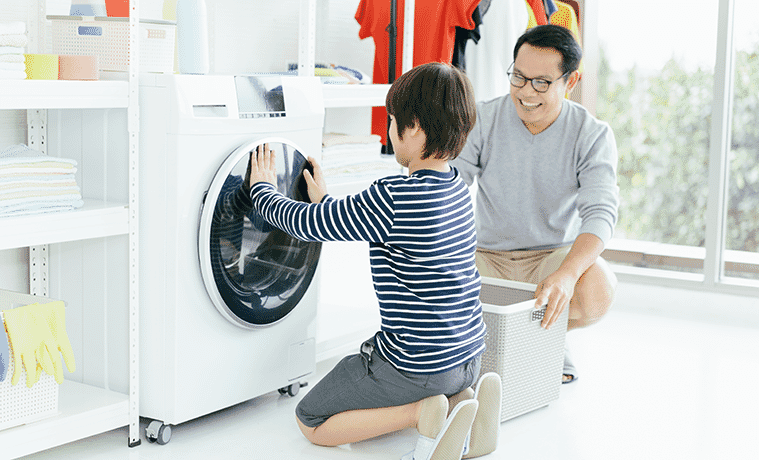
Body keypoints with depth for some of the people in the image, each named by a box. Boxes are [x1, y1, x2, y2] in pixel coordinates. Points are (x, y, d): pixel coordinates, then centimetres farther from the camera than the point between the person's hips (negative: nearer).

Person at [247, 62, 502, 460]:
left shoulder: (392, 198, -24)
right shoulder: (457, 189, 3)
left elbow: (303, 223, -11)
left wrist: (262, 188, 7)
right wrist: (324, 201, 27)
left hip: (419, 366, -8)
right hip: (467, 356, 8)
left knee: (311, 423, 10)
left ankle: (423, 413, -7)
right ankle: (458, 400, 8)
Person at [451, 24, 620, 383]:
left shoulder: (593, 135, -11)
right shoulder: (482, 120, -8)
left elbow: (599, 213, -23)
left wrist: (566, 274, -44)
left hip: (557, 254, -1)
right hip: (487, 256, 1)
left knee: (596, 294, -34)